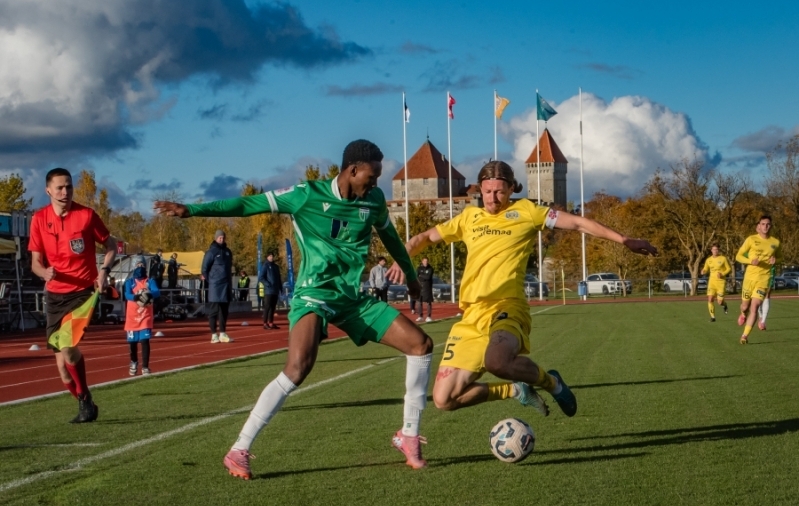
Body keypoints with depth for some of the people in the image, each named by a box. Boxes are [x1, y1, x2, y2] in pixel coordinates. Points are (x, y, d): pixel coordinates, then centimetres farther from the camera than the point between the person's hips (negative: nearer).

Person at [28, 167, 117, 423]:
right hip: (55, 295, 4)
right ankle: (85, 405, 23)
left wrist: (104, 270, -11)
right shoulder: (39, 219, 1)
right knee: (63, 364, 3)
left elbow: (110, 245, 7)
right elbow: (36, 262, 6)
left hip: (83, 292, -4)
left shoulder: (87, 215, -6)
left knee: (67, 347, -22)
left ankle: (86, 402, -2)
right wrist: (45, 272, -17)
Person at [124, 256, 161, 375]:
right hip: (132, 316, 1)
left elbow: (157, 292, -16)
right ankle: (134, 362, 37)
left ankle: (145, 367, -5)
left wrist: (150, 294, -39)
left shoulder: (150, 281, 2)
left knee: (145, 341, -9)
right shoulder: (129, 281, 1)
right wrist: (135, 297, -38)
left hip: (146, 316, -1)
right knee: (133, 342, 12)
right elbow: (127, 295, -16)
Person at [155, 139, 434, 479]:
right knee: (298, 367, -29)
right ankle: (239, 451, -21)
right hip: (314, 295, -6)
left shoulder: (373, 200, 4)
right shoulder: (307, 196, -11)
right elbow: (249, 205, -13)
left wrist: (410, 275, 36)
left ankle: (409, 436, 12)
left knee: (421, 344, -1)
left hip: (355, 298, 6)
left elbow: (388, 235, 23)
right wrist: (192, 210, -21)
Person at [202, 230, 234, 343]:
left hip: (226, 286, 6)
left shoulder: (228, 252, 14)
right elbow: (204, 269, -6)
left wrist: (230, 284, 14)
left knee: (224, 311, 9)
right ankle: (214, 335, -1)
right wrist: (209, 282, -7)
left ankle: (223, 334, 14)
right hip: (215, 286, -6)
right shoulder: (211, 252, -6)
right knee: (214, 310, -4)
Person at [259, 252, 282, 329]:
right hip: (268, 290, -7)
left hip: (275, 291, 7)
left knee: (273, 307, 8)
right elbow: (261, 278, -8)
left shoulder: (276, 266, 18)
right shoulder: (265, 266, -2)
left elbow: (279, 279, 23)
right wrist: (267, 284, -20)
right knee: (267, 307, -7)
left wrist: (281, 287, 14)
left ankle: (271, 323, 13)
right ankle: (265, 323, -5)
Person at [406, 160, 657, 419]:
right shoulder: (469, 217, 18)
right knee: (444, 399, -6)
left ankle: (551, 382, -7)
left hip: (506, 308, -5)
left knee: (496, 359, -40)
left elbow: (577, 222, 8)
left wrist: (624, 240, 2)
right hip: (471, 316, 5)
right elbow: (426, 237, 27)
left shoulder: (525, 211, 8)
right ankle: (517, 390, 17)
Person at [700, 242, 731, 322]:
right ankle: (712, 317, 0)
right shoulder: (708, 260, 6)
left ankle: (725, 305, 32)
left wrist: (722, 274, -16)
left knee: (720, 302, -6)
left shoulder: (723, 258, -3)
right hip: (712, 282, 3)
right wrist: (703, 271, -8)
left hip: (721, 282, -3)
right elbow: (706, 270, 16)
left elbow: (729, 269, 1)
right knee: (710, 299, -13)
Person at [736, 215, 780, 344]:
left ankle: (745, 335, -7)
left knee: (754, 307, -12)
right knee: (745, 306, 10)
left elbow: (779, 255, 23)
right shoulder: (751, 239, -3)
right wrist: (750, 261, -20)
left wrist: (774, 259, -1)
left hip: (764, 278, 0)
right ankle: (743, 315, 49)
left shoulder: (775, 242, 4)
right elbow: (738, 256, -1)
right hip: (749, 276, 0)